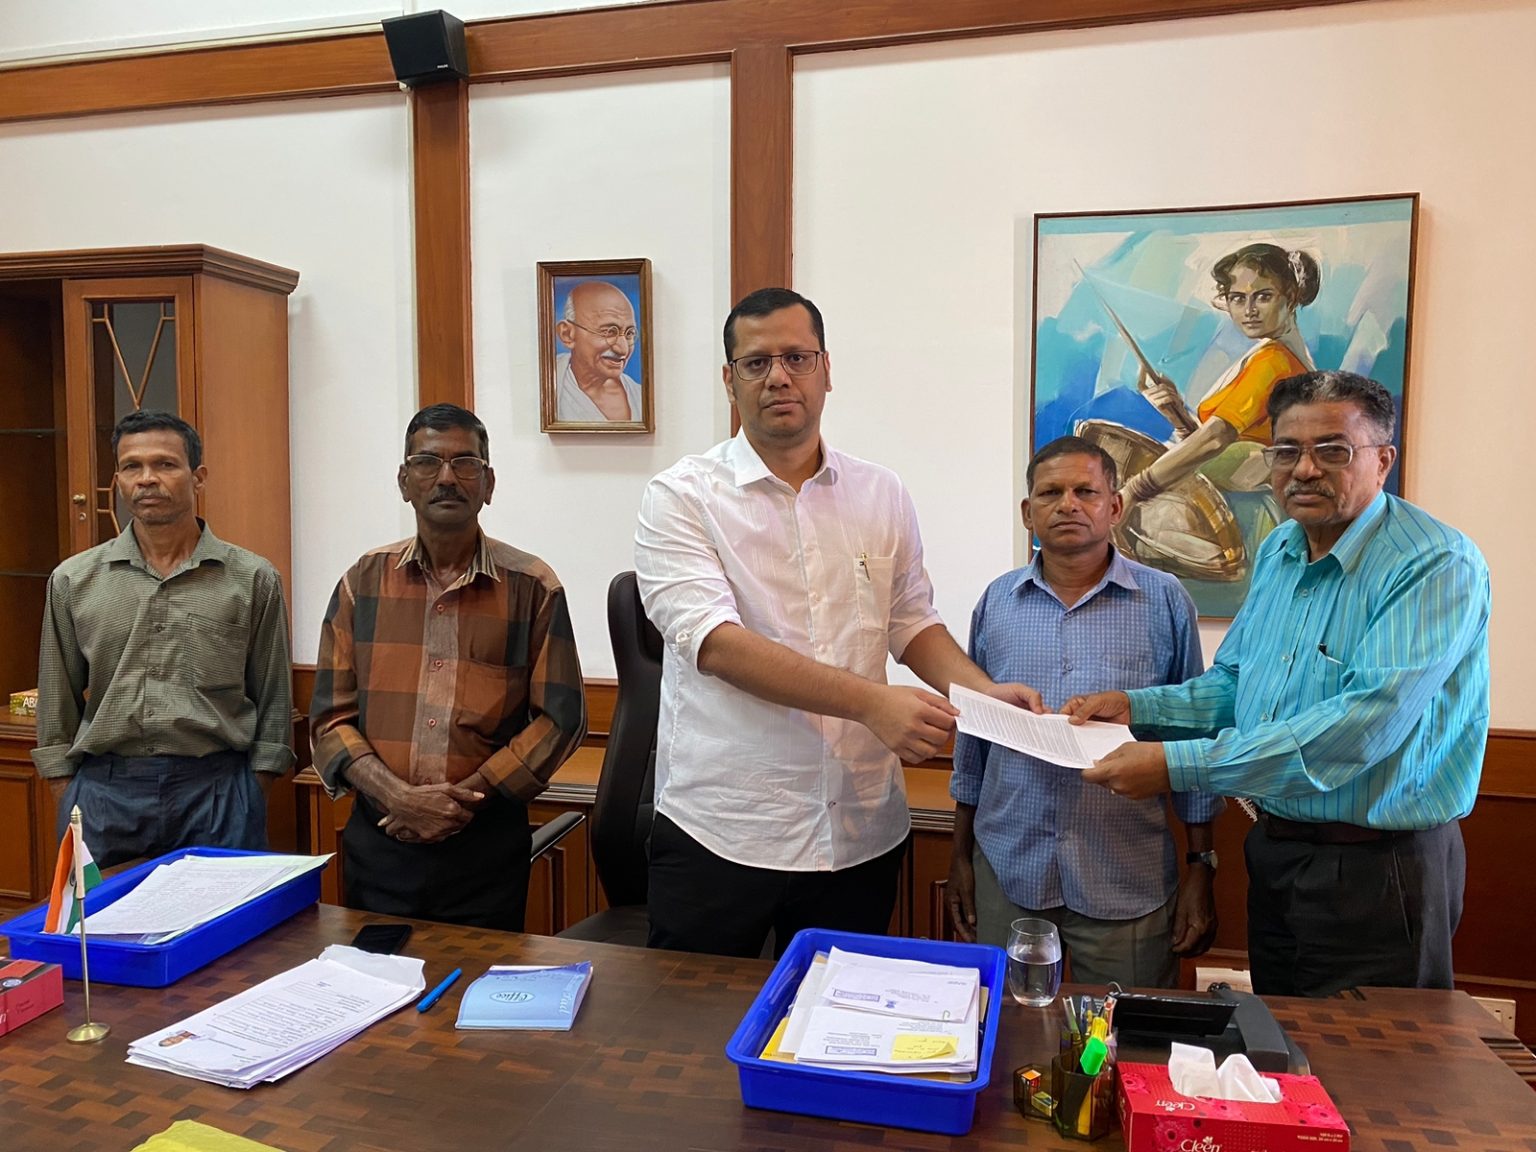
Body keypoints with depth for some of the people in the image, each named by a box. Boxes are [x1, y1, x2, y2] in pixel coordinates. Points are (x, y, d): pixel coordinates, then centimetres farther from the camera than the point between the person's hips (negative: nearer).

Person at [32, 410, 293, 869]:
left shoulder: (253, 580, 0)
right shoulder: (73, 581, 6)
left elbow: (273, 701, 3)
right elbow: (58, 705, 11)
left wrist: (254, 795, -1)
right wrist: (66, 805, 7)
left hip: (217, 791, -1)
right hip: (103, 793, 2)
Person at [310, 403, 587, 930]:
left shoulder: (531, 586, -4)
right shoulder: (364, 581, 3)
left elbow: (560, 718, -4)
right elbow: (330, 716, 3)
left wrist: (467, 796, -12)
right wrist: (397, 796, -13)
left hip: (487, 841, -2)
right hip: (378, 835, 2)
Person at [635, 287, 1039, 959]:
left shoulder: (882, 495, 7)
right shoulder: (682, 498, -7)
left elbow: (912, 624, 13)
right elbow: (716, 644, -19)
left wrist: (984, 692, -6)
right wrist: (871, 702, -26)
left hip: (861, 832, 4)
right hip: (720, 834, -3)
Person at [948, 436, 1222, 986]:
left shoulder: (1164, 601, -1)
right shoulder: (996, 602, 4)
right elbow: (972, 737, 10)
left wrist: (1201, 866, 0)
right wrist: (960, 854, 11)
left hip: (1128, 882, -2)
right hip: (1007, 873, 2)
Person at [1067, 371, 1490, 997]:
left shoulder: (1438, 565, -19)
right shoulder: (1277, 552, 7)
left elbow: (1368, 722, -30)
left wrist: (1177, 764, -33)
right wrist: (1136, 705, -4)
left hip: (1377, 873, -7)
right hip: (1275, 851, 7)